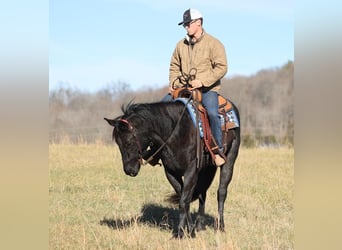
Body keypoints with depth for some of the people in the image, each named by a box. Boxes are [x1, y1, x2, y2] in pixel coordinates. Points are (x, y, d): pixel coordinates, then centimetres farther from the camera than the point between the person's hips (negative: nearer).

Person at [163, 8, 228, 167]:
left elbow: (221, 67, -11)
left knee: (212, 113, -32)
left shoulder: (213, 44, -5)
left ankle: (219, 150, -23)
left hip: (207, 89, -6)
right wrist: (173, 82, 3)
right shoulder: (181, 45, 12)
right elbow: (174, 66, 22)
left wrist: (202, 81, -21)